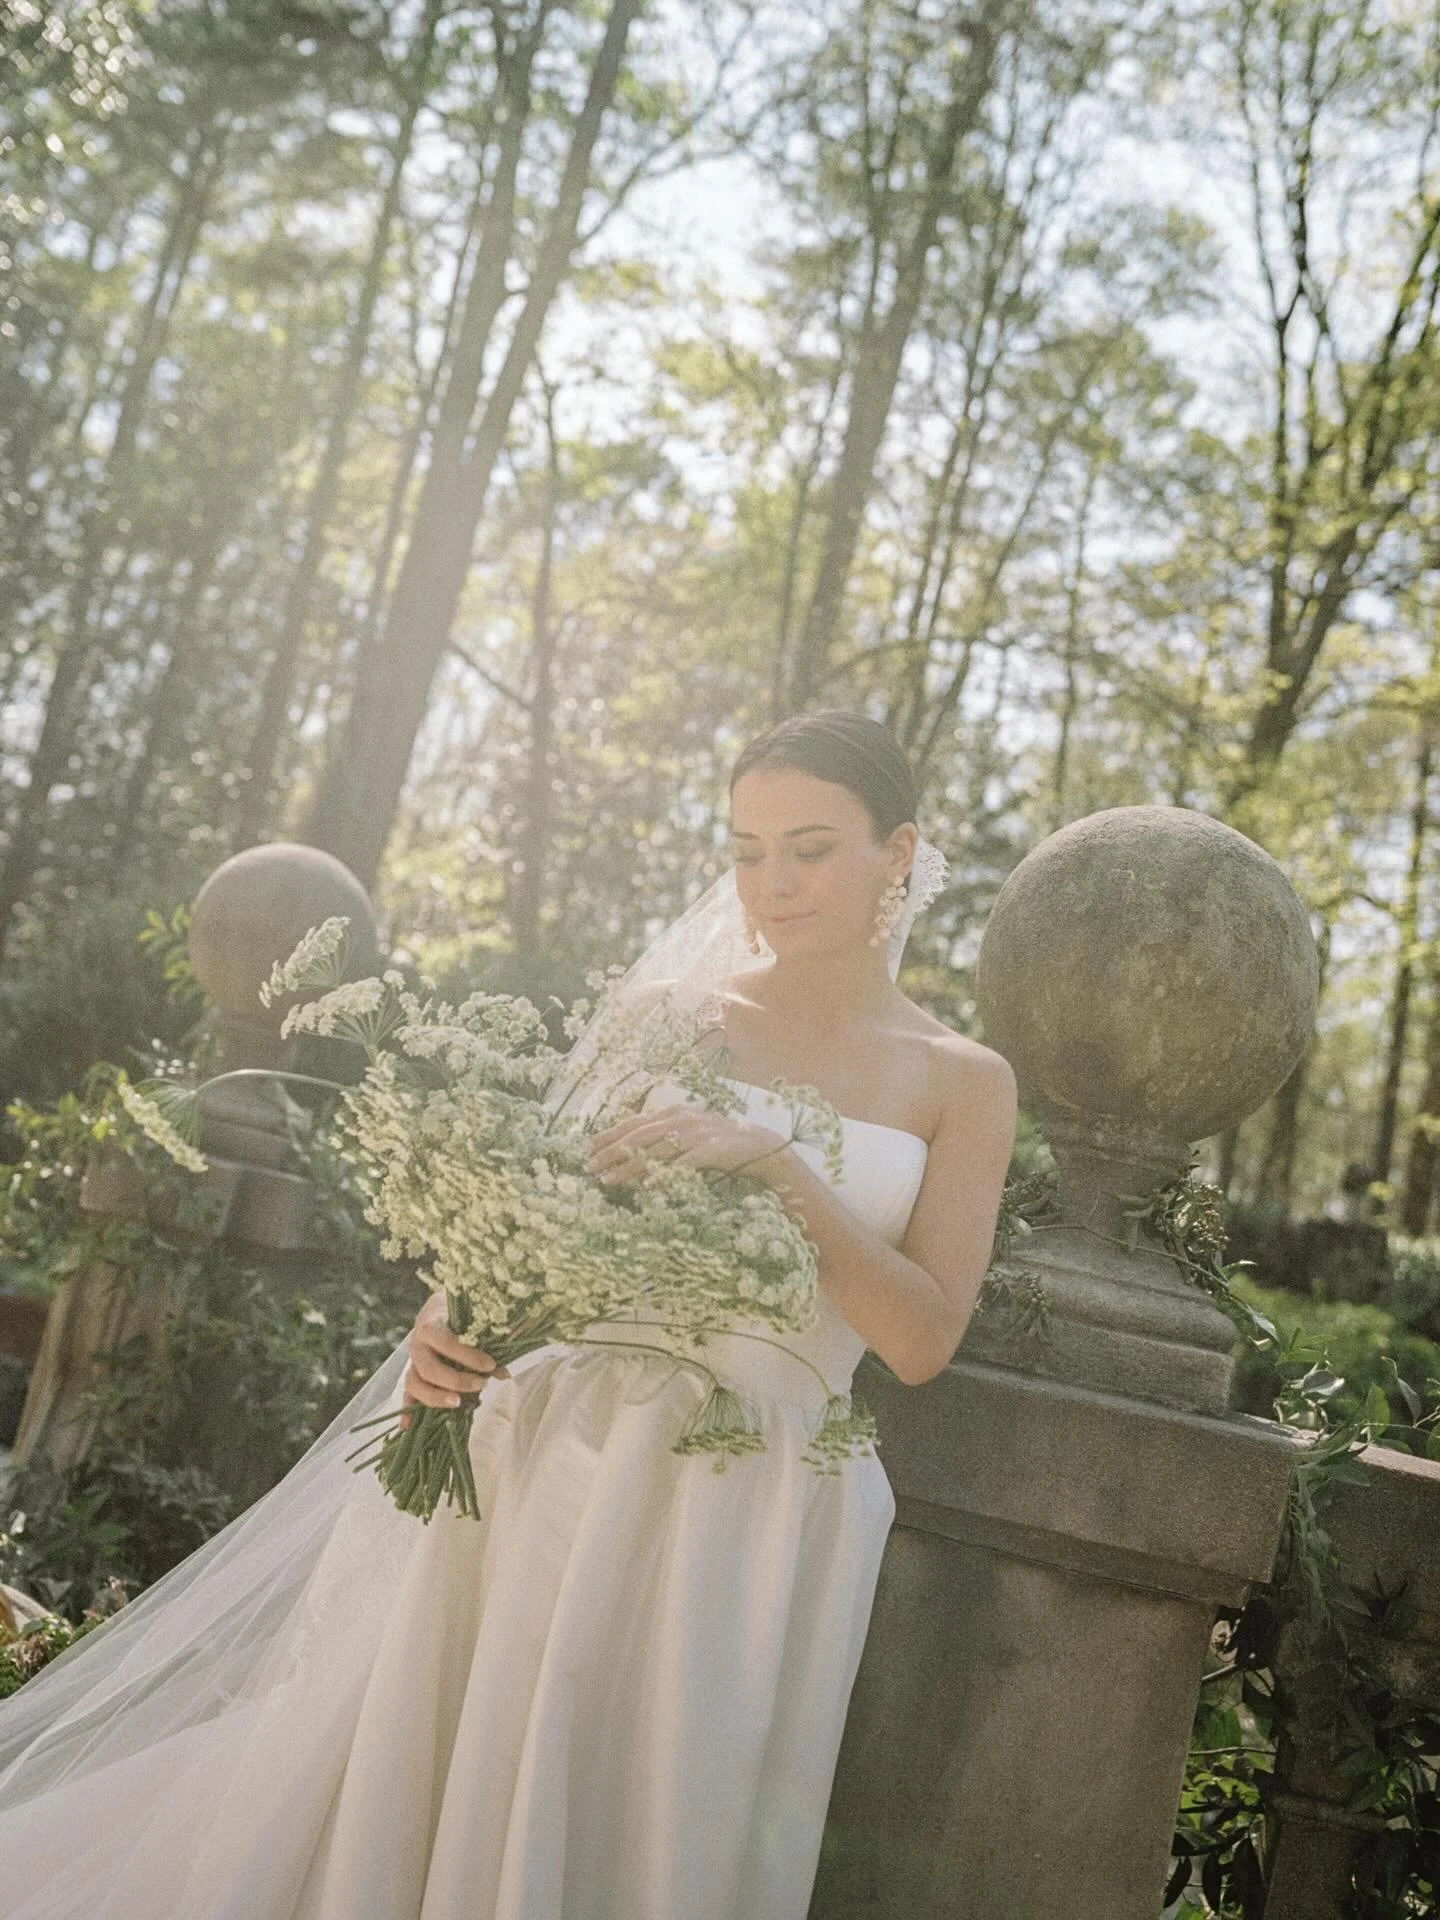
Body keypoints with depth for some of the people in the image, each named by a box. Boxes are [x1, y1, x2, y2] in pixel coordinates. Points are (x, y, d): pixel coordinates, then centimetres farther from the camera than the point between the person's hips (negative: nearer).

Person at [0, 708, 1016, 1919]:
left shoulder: (964, 1083, 5)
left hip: (755, 1502, 0)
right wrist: (448, 1319, -15)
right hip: (556, 1447, 1)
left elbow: (923, 1341, -5)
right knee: (388, 1806, 2)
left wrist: (775, 1165, -17)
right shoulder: (663, 1010, 7)